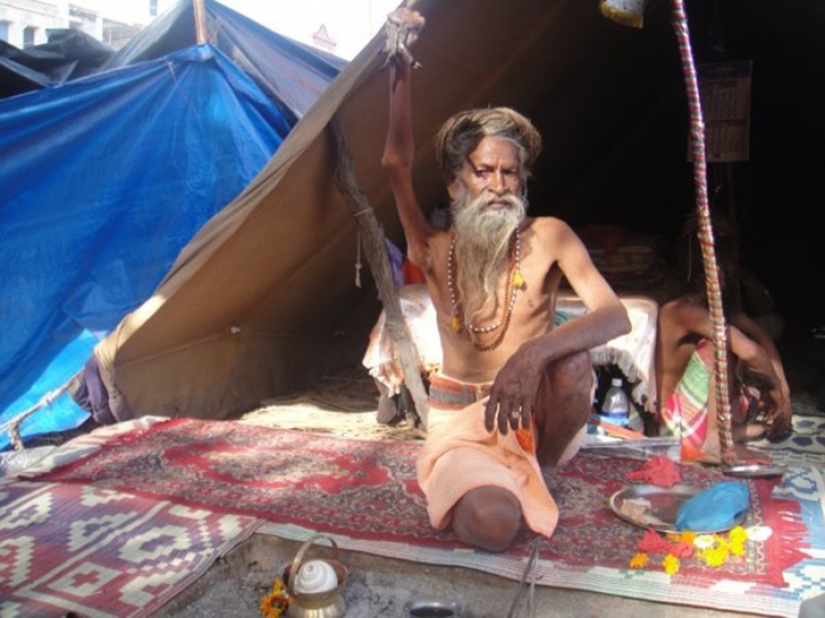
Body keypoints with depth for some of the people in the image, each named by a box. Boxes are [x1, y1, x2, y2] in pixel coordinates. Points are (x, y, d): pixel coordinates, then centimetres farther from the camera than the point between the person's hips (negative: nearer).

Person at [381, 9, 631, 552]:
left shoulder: (548, 238, -9)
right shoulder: (435, 253, -3)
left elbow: (616, 316, -22)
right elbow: (397, 166, -14)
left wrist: (534, 352, -40)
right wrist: (402, 67, -18)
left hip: (534, 414, 0)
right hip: (461, 417, 1)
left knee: (572, 361, -35)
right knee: (490, 524, -29)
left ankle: (534, 462, -2)